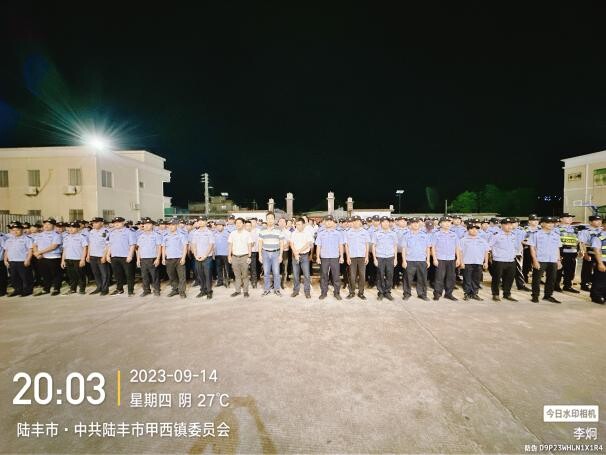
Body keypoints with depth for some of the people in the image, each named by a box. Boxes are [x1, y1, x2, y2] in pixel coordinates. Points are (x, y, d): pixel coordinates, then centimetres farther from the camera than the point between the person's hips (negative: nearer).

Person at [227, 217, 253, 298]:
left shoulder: (247, 233, -1)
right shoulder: (232, 233, 6)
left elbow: (249, 245, 0)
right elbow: (230, 245, 9)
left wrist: (249, 256, -4)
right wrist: (229, 256, 4)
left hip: (244, 256, -2)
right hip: (235, 257, 2)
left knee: (245, 275, 3)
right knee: (237, 275, 9)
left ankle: (245, 291, 13)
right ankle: (237, 290, 18)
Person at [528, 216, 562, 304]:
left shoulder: (556, 235, 13)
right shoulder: (536, 234, -3)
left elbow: (558, 248, 16)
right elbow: (532, 248, -6)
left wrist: (559, 260, 11)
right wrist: (535, 260, -12)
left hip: (553, 261, 5)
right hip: (540, 260, -5)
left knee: (552, 279, 9)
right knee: (537, 279, 1)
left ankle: (548, 295, 23)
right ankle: (535, 296, 11)